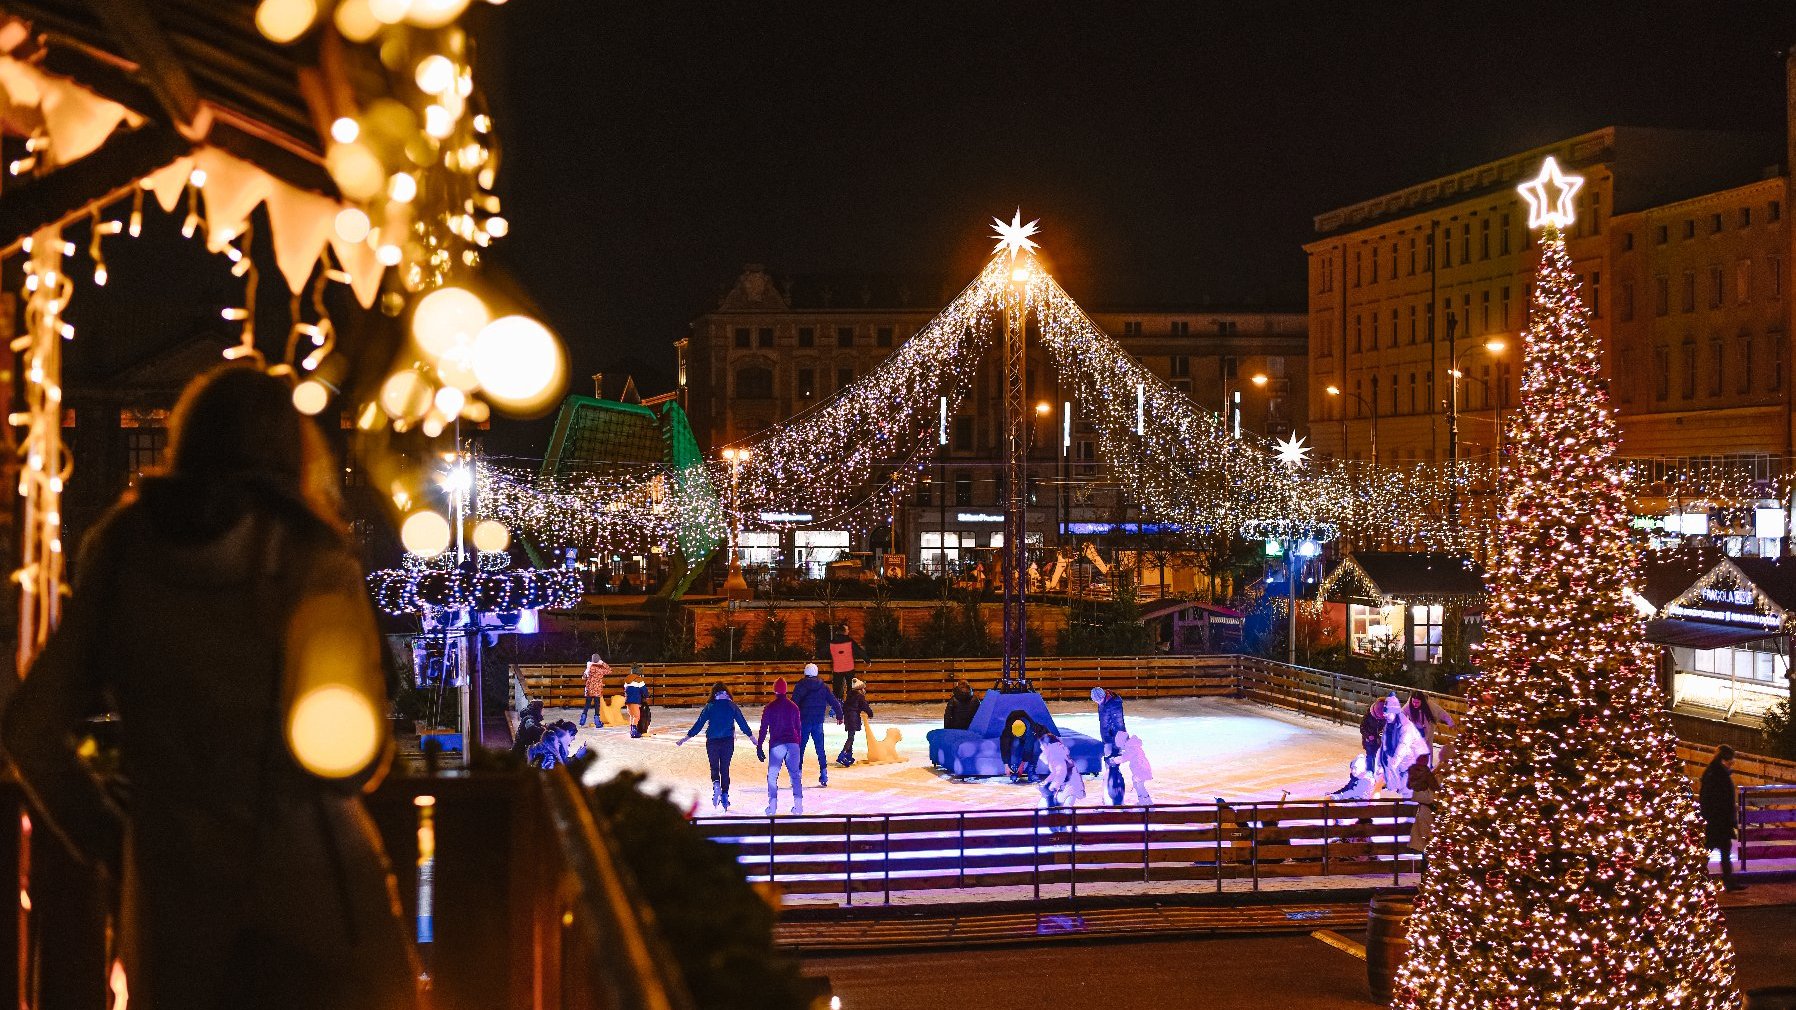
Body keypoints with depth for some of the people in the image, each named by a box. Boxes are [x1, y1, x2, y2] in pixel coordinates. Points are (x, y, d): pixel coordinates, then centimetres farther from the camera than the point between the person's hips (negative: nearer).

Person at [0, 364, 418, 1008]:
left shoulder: (124, 552, 6)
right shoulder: (311, 561, -5)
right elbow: (356, 758, -9)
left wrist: (110, 845, 16)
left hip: (172, 894, 4)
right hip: (315, 894, -3)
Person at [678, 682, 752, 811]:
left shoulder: (709, 706, -2)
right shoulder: (732, 706, 1)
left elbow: (699, 724, -3)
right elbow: (742, 723, 4)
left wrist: (686, 738, 4)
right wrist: (753, 738, 14)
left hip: (712, 741, -1)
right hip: (728, 741, 1)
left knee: (714, 767, 10)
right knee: (725, 768, 12)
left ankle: (716, 784, -20)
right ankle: (725, 795, 8)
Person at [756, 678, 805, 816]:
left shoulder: (770, 708, 1)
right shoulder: (793, 707, 10)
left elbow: (763, 728, 0)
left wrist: (759, 747, 3)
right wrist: (800, 746, 24)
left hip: (777, 744, -2)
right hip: (793, 744, 2)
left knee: (772, 775, 4)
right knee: (795, 774, 9)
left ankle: (772, 805, -7)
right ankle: (798, 804, -1)